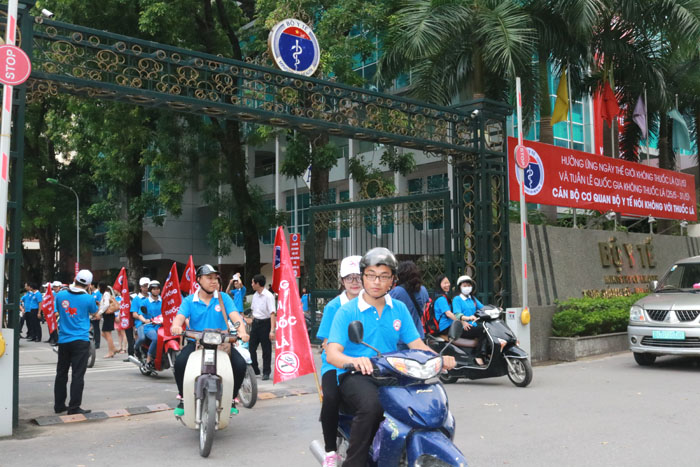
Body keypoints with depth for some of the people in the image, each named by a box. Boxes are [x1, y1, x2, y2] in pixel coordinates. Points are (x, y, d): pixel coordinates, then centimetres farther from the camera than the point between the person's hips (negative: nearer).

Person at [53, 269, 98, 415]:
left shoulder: (60, 295, -1)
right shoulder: (88, 298, -11)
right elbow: (94, 313, 9)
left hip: (63, 340, 4)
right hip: (81, 341, -4)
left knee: (61, 374, 14)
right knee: (78, 375, -1)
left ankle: (59, 405, 22)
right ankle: (74, 407, 0)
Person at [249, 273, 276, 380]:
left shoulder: (268, 296, -15)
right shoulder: (255, 295, 9)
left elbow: (273, 313, -20)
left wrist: (272, 330, -27)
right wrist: (253, 323, 18)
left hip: (265, 323, -7)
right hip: (255, 323, 7)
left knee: (266, 349, 1)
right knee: (251, 347, 9)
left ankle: (266, 372, 11)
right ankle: (254, 370, 23)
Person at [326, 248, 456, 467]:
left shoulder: (399, 309, 12)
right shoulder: (347, 311, -3)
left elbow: (416, 344, 6)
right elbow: (332, 353, -13)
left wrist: (440, 358, -15)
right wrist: (354, 360, -36)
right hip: (355, 376, -4)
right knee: (371, 405, -36)